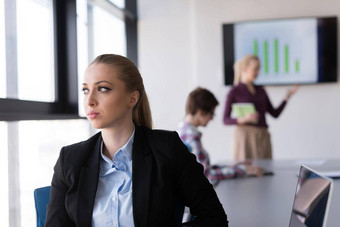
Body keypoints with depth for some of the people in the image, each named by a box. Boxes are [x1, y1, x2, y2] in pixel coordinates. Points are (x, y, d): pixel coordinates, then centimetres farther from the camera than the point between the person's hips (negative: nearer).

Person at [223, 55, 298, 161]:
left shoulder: (260, 90, 14)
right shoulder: (234, 92, -1)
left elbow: (275, 113, 14)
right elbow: (225, 120, -5)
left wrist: (287, 97, 3)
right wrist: (243, 119, -21)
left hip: (263, 136, 5)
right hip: (245, 136, -5)